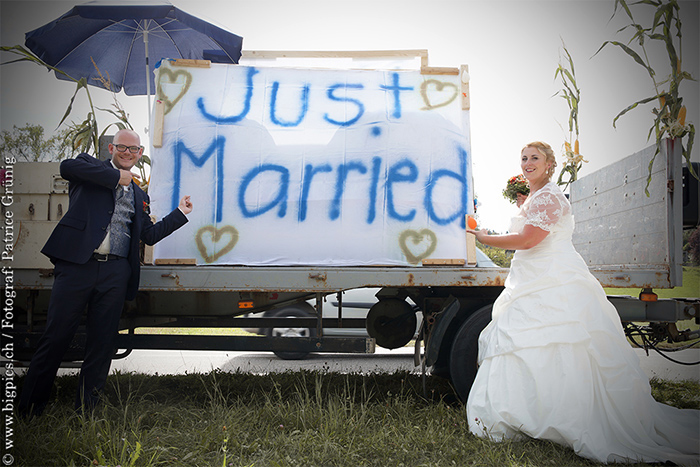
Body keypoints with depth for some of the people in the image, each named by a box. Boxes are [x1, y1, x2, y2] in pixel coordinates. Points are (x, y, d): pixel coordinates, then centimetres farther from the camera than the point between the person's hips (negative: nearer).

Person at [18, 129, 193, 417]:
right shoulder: (90, 166, 10)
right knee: (56, 336, -2)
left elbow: (149, 235, 24)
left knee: (103, 340, 5)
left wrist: (180, 213, 22)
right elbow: (67, 166, -14)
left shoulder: (139, 195, 24)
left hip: (116, 272, 5)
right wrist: (117, 176, -9)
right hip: (77, 264, -4)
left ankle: (86, 408, 16)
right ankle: (29, 408, 11)